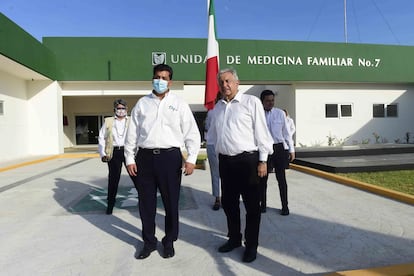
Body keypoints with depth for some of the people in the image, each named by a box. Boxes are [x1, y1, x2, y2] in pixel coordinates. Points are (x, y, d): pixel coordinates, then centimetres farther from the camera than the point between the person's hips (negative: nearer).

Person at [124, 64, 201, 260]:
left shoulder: (179, 104, 4)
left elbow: (192, 133, 0)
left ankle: (169, 241, 28)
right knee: (146, 203, 10)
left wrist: (191, 158, -8)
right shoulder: (142, 103, 11)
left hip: (170, 156, -2)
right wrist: (130, 158, 5)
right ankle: (149, 241, 30)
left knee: (171, 202, 8)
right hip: (145, 157, 2)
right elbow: (132, 133, 10)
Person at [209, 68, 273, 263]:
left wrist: (262, 160, -11)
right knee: (228, 203, 16)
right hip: (225, 161, 6)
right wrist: (219, 156, 14)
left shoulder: (251, 102, -5)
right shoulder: (217, 107, 13)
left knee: (251, 205, 6)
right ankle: (234, 238, 35)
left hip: (247, 159, -6)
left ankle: (251, 245, 22)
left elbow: (261, 132, -8)